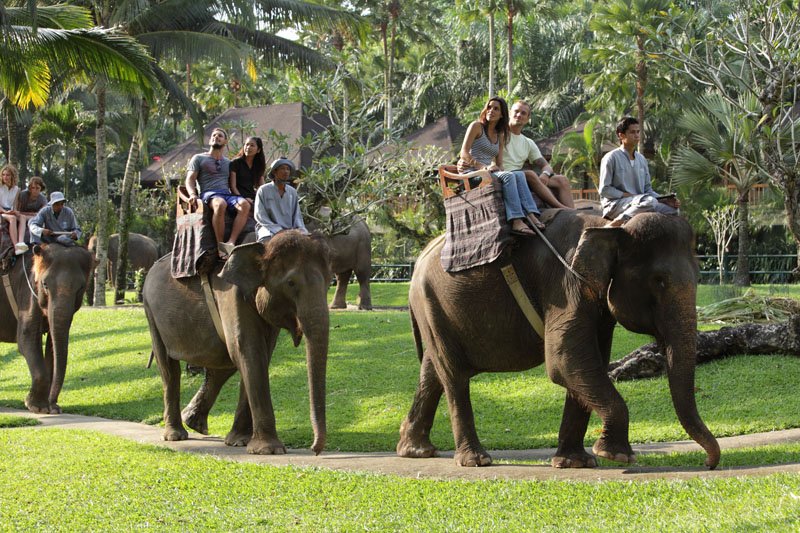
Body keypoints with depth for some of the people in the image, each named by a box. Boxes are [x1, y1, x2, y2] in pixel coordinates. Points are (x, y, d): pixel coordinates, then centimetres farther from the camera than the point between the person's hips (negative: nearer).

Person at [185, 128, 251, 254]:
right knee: (220, 204, -42)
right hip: (209, 194, -3)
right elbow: (190, 179, 9)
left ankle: (231, 242, -45)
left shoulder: (228, 163, 31)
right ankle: (220, 246, -40)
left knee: (245, 205, -33)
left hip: (228, 194, 3)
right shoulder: (198, 158, 20)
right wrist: (192, 194, -12)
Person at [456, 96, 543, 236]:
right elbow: (464, 153, -8)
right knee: (508, 176, -31)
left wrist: (497, 167, -10)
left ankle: (531, 215, -38)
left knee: (519, 175, -21)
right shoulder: (477, 126, 3)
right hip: (471, 174, -6)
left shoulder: (500, 135, 21)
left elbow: (499, 163, 15)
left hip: (489, 173, 6)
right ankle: (516, 222, -46)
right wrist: (482, 167, -19)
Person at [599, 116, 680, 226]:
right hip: (614, 204, -8)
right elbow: (604, 190, -8)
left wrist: (665, 200, 2)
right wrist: (628, 195, -15)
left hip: (638, 203, 8)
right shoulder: (611, 158, -4)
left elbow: (647, 188, 20)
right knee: (650, 201, -33)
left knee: (672, 209, -13)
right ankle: (615, 223, -29)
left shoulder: (641, 159, 18)